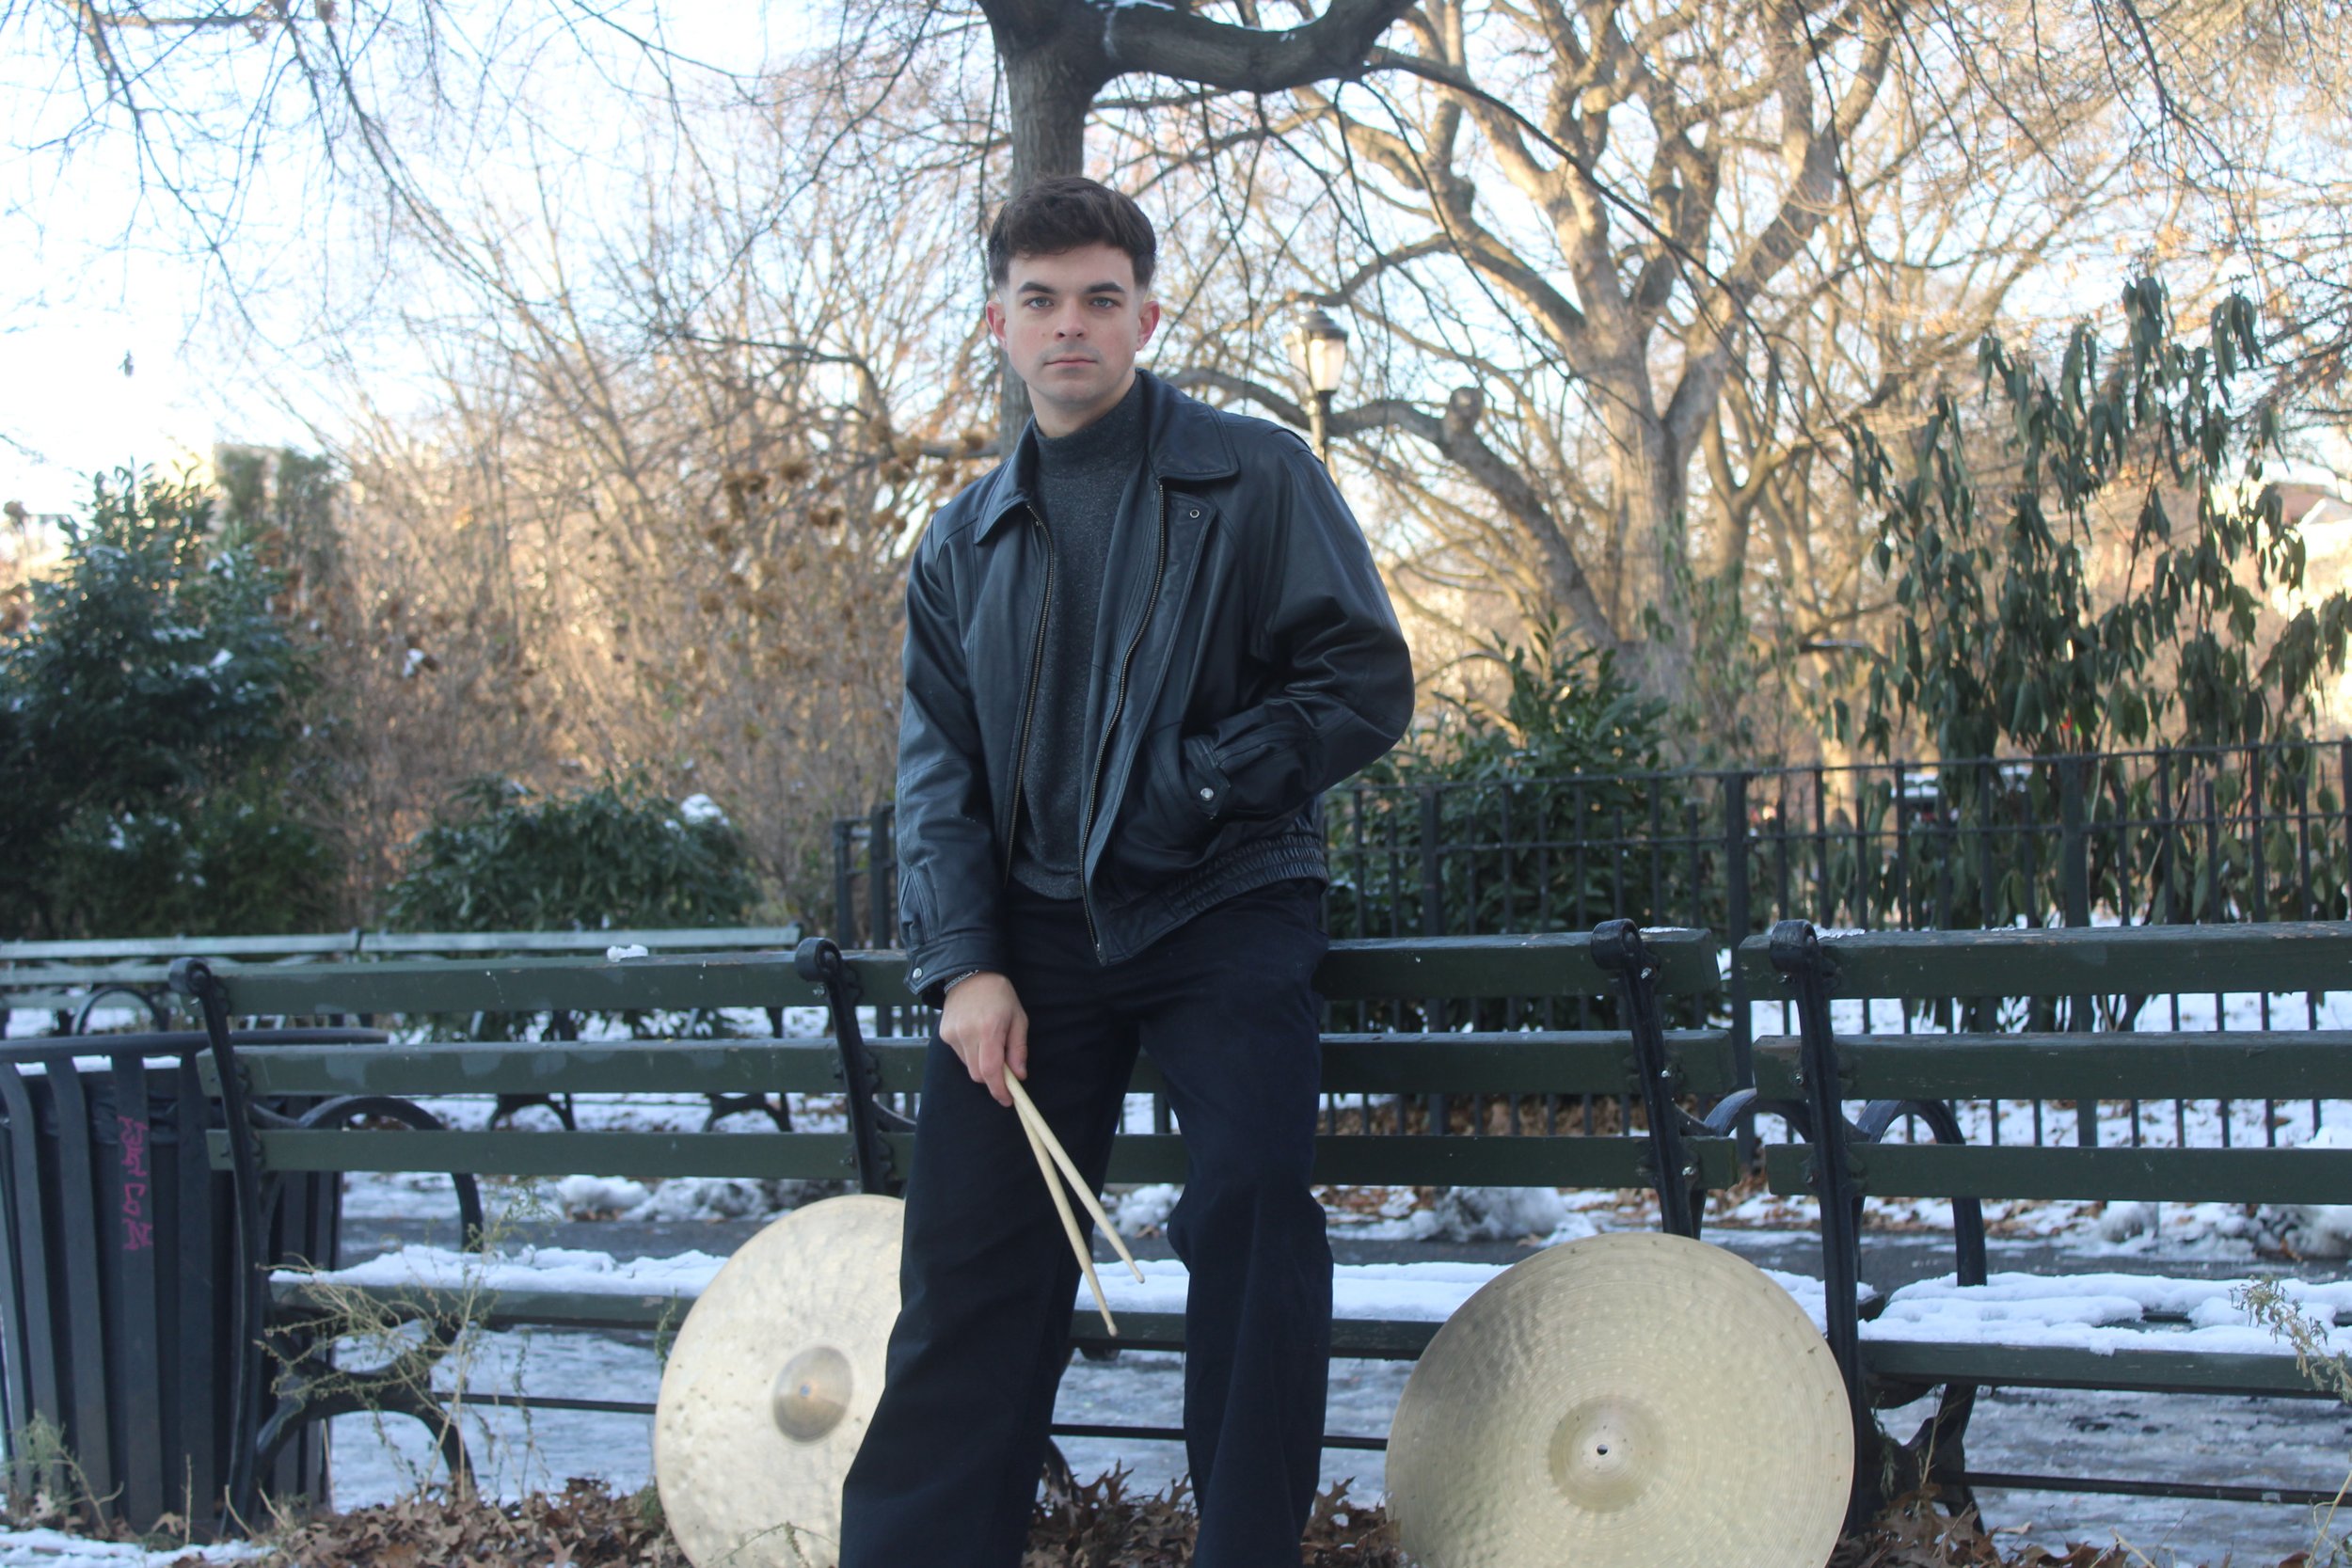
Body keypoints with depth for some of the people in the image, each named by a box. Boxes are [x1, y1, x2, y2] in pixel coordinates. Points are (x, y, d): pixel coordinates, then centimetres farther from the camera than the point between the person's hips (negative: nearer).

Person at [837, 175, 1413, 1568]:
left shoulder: (1253, 476, 2)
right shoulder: (967, 542, 15)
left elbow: (1366, 686, -4)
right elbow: (939, 763, 11)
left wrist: (1183, 787, -15)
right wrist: (963, 962, -4)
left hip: (1222, 907, -3)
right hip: (1035, 923, 3)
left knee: (1252, 1201, -20)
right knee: (970, 1246, -4)